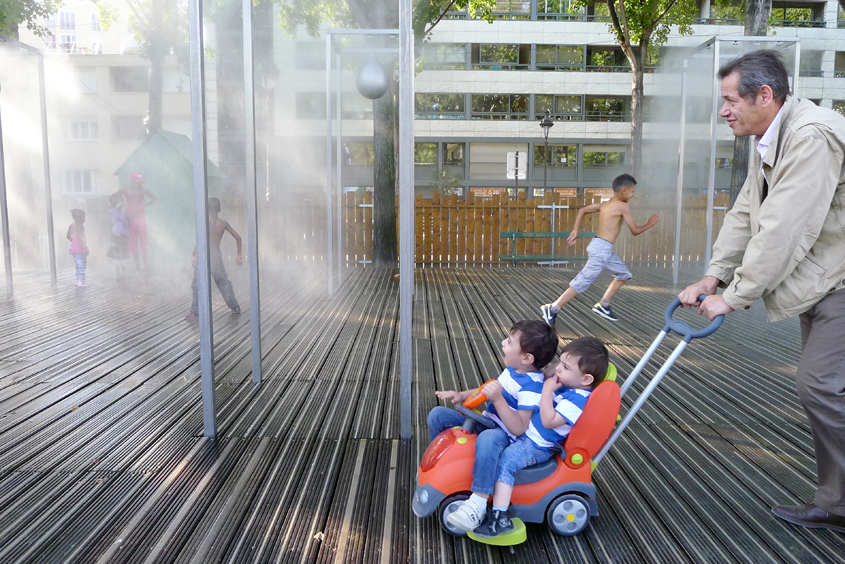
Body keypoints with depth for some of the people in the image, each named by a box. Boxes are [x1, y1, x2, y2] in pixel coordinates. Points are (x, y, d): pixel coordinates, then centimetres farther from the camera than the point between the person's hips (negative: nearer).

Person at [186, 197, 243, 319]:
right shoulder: (224, 223, 5)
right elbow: (237, 237, 8)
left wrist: (193, 255, -20)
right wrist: (239, 254, 15)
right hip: (217, 255, 4)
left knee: (197, 284, 2)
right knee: (224, 282, 16)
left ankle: (195, 311, -2)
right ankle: (235, 307, 20)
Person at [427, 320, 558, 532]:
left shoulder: (532, 388, -24)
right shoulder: (513, 369, 3)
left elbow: (519, 428, -29)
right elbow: (491, 388, 22)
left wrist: (498, 399, -36)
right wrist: (462, 395, 10)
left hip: (504, 435, -10)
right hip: (487, 422, 10)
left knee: (488, 439, -46)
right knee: (437, 415, 8)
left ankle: (478, 502, -40)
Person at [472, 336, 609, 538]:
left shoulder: (577, 399, -24)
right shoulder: (560, 379, 2)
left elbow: (549, 421, -31)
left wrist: (547, 390, -27)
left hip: (538, 446, -10)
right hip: (524, 430, 10)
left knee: (504, 462, -27)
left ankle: (500, 517, -24)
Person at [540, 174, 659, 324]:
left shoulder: (605, 204, 12)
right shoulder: (622, 206, -11)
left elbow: (582, 210, 16)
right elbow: (635, 230, -7)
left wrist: (575, 230, 14)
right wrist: (649, 224, 10)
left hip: (605, 249, 10)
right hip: (602, 249, -10)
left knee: (624, 274, 19)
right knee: (582, 282, -7)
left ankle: (603, 305, 22)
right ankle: (552, 309, -5)